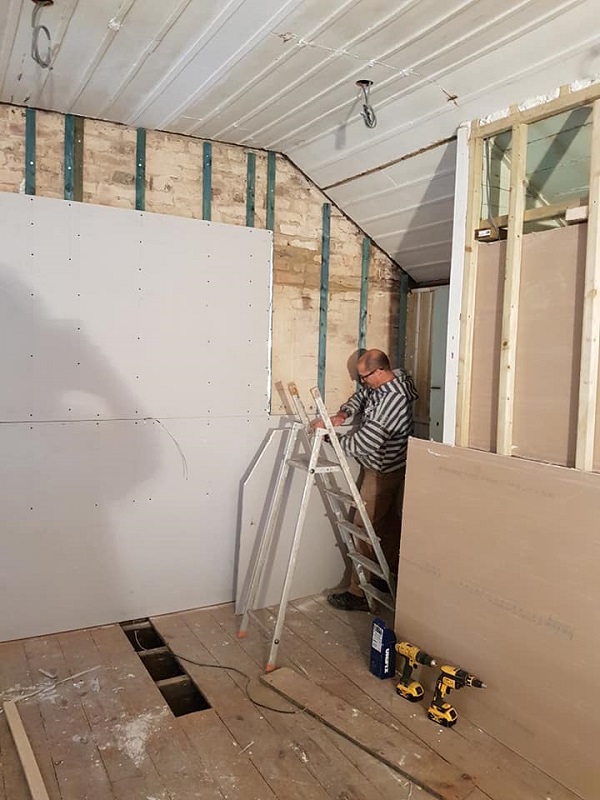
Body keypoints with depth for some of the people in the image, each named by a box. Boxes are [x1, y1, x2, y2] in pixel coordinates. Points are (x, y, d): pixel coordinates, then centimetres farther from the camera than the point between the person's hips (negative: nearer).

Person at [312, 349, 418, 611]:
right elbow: (361, 397, 17)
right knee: (387, 522, 19)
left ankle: (359, 594, 4)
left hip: (383, 473, -10)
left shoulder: (393, 400, -31)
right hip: (383, 468, 10)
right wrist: (343, 414, -3)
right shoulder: (383, 383, -1)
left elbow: (363, 443, -31)